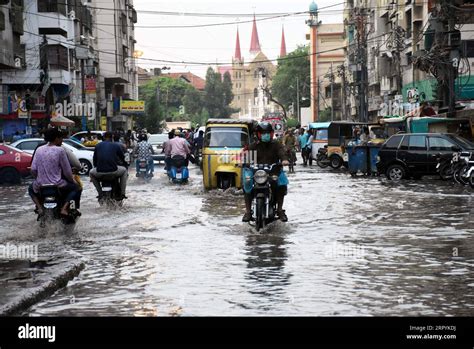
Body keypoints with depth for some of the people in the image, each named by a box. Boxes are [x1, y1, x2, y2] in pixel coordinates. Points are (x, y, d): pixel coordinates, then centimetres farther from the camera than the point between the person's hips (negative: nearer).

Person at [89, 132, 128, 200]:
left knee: (91, 173, 35)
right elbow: (123, 158, 19)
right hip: (113, 172, -1)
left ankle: (100, 193, 21)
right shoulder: (116, 146, 11)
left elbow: (94, 159, 22)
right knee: (124, 170, 31)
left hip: (100, 172, 1)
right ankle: (122, 193, 23)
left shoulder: (98, 146, 15)